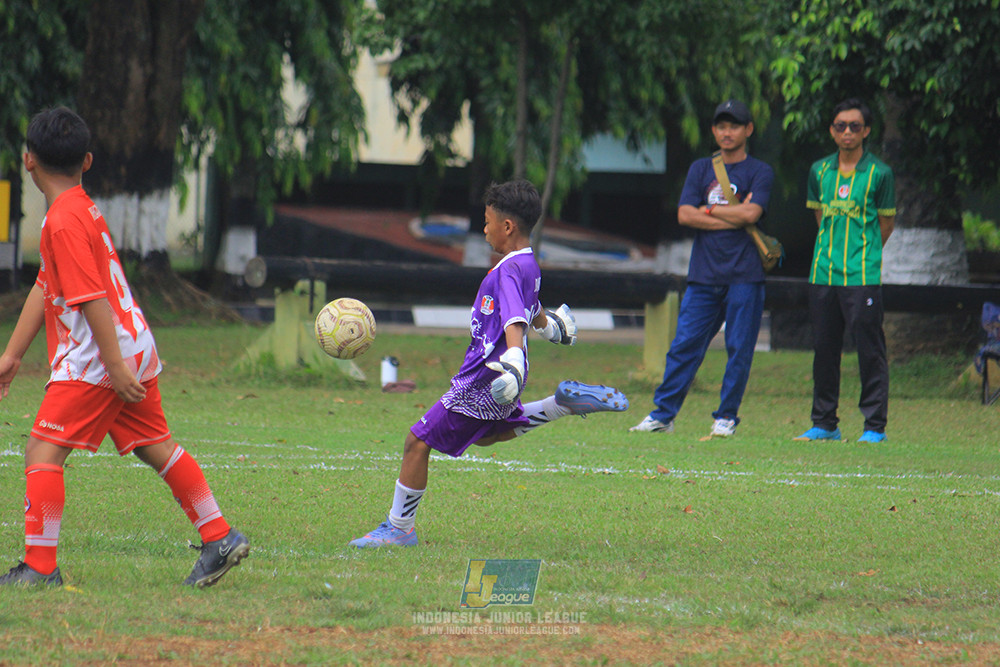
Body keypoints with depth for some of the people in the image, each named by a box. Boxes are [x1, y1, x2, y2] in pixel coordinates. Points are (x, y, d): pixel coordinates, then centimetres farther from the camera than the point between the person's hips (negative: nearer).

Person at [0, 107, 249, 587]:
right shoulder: (82, 209, 15)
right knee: (154, 446, 15)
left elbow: (92, 298, -22)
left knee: (42, 451, -8)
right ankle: (219, 538, 17)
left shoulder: (64, 221, -17)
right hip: (134, 349, 10)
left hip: (96, 360, -10)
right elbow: (45, 287, 20)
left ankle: (40, 567, -11)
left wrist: (115, 367, -23)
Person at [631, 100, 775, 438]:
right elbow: (685, 215, 1)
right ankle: (662, 414, 2)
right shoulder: (700, 169, 15)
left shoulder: (760, 172, 5)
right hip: (704, 274, 3)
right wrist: (733, 218, -6)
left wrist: (709, 210, -2)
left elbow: (751, 213, -12)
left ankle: (726, 417, 8)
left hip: (744, 275, -3)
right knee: (685, 345, 0)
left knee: (739, 348, -1)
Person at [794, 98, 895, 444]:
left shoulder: (879, 173, 0)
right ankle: (824, 424, 17)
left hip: (863, 276, -4)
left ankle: (875, 426, -1)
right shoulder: (819, 171, 10)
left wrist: (863, 255, 9)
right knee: (824, 350, 9)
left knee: (870, 350, -5)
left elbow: (886, 223, 7)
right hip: (823, 273, 4)